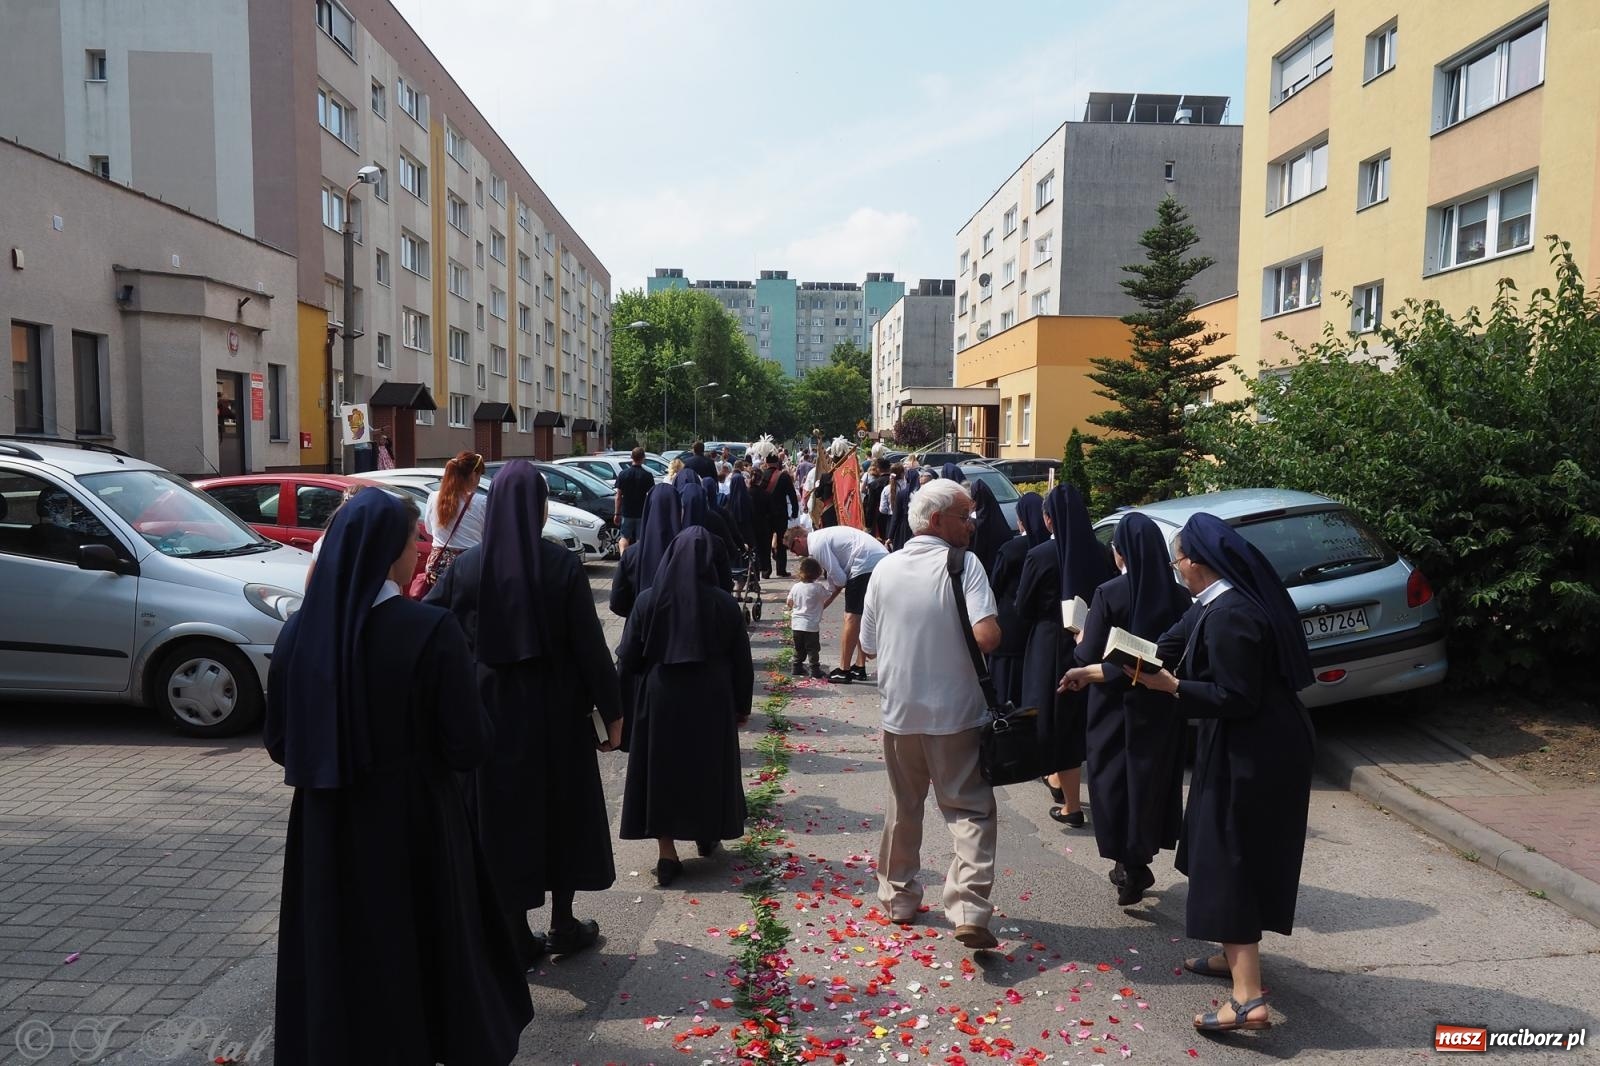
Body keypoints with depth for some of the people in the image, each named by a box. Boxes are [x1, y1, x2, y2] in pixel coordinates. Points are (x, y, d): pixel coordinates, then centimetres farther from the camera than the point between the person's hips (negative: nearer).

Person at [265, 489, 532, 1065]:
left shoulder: (299, 630, -6)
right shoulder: (430, 629, -19)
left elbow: (278, 742, 4)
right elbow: (470, 746, -15)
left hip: (325, 828, 4)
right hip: (415, 825, -3)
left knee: (336, 963, 19)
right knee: (424, 955, 16)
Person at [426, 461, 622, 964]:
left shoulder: (467, 566, -6)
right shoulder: (561, 565, -12)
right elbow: (590, 644, -11)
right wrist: (612, 710, -2)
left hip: (491, 707, 2)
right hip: (554, 708, -1)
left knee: (504, 812, 12)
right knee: (561, 805, 15)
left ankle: (517, 936, 21)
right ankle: (563, 926, 27)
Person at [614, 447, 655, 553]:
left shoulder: (622, 474, -2)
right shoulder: (647, 475, -8)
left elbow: (618, 496, 0)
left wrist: (617, 513, 6)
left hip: (626, 512, 1)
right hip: (642, 513, -1)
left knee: (624, 538, 11)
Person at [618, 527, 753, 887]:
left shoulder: (648, 600, -9)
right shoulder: (724, 603, -9)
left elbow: (627, 659, -5)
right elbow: (742, 661, -3)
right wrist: (742, 705, 8)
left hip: (660, 699, 0)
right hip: (711, 700, 1)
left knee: (662, 770, 10)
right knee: (708, 766, 18)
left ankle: (667, 854, 9)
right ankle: (707, 836, 35)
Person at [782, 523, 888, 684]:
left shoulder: (816, 544, -7)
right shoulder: (822, 537, 23)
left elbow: (839, 579, -9)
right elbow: (834, 577, 31)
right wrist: (821, 606, 34)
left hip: (866, 564, -10)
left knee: (851, 617, -2)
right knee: (861, 616, 17)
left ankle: (844, 671, 3)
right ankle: (859, 667, 22)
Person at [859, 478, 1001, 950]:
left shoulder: (885, 569, 0)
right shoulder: (963, 563, -13)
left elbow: (869, 645, 6)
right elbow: (987, 637, -23)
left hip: (900, 712, 4)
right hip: (957, 711, -4)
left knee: (903, 808, 19)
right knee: (970, 810, 5)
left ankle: (899, 895, 31)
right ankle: (969, 910, -7)